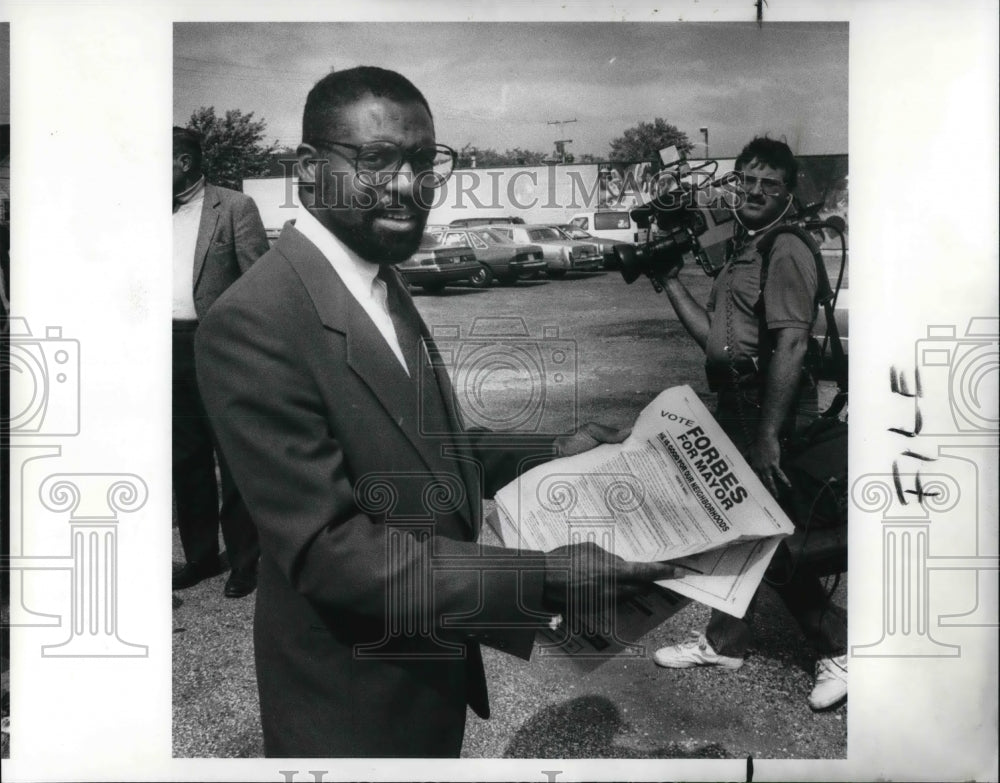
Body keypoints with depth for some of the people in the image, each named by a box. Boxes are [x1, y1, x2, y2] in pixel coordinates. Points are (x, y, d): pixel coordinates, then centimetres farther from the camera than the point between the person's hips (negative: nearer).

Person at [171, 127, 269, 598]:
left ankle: (244, 560, 17)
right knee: (186, 461, 13)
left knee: (235, 461, 3)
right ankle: (200, 555, 28)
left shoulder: (234, 208, -4)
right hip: (172, 348, 6)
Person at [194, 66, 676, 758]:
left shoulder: (382, 281, 2)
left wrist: (549, 453, 1)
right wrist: (545, 580, -32)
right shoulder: (253, 323, -26)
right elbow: (327, 550, -28)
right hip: (357, 706, -8)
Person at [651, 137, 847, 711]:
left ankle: (841, 648, 17)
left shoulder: (786, 252, -13)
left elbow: (791, 346, -22)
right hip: (734, 406, 9)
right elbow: (714, 336, 15)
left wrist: (769, 436, -26)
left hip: (769, 411, -9)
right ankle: (726, 639, 32)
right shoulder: (741, 251, 15)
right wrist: (670, 281, 11)